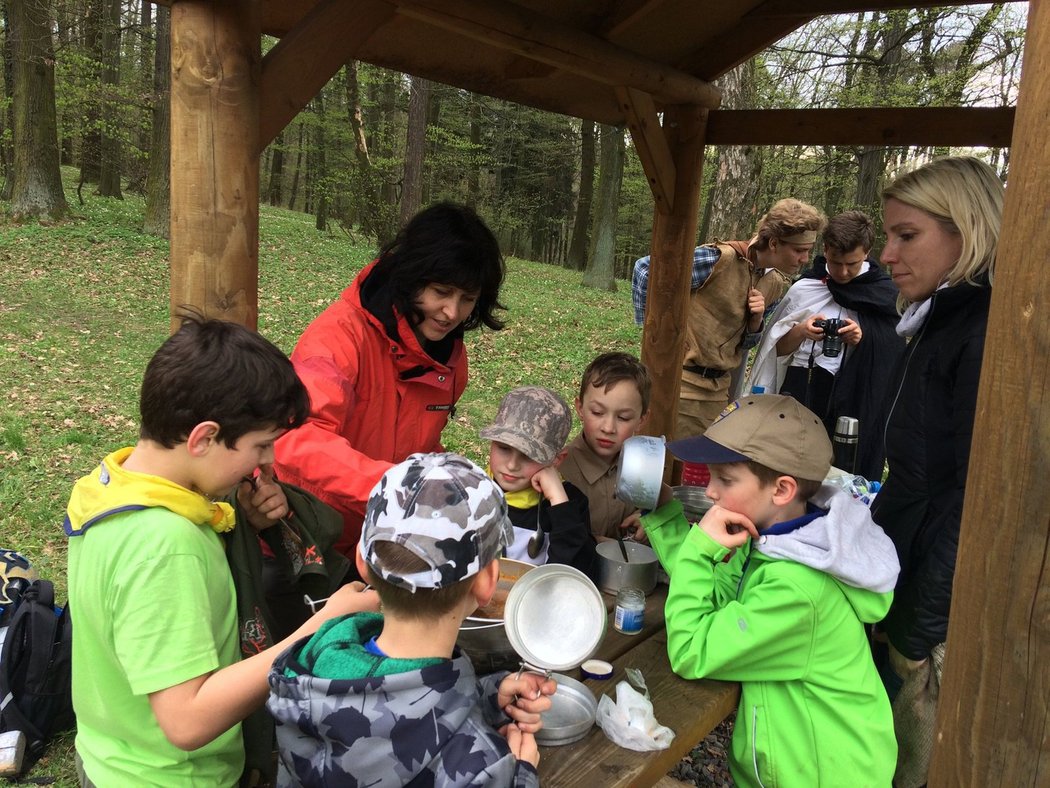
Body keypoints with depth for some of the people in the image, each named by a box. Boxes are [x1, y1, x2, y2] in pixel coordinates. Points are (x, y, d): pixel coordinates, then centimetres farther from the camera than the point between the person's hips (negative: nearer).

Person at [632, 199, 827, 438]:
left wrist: (756, 321, -7)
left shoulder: (776, 283, 7)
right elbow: (645, 270, -13)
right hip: (682, 380, -7)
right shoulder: (721, 259, -17)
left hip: (720, 388, 7)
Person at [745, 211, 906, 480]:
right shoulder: (804, 288, 5)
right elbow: (778, 348, 9)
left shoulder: (885, 295, 2)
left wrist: (864, 339, -14)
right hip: (800, 392, 1)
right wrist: (801, 331, -11)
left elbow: (892, 354, 5)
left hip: (856, 403, -1)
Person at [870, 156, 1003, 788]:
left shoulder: (987, 336, -19)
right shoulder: (946, 322, 11)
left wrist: (918, 631, -17)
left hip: (942, 616, -9)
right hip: (903, 581, 9)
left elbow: (980, 500, -22)